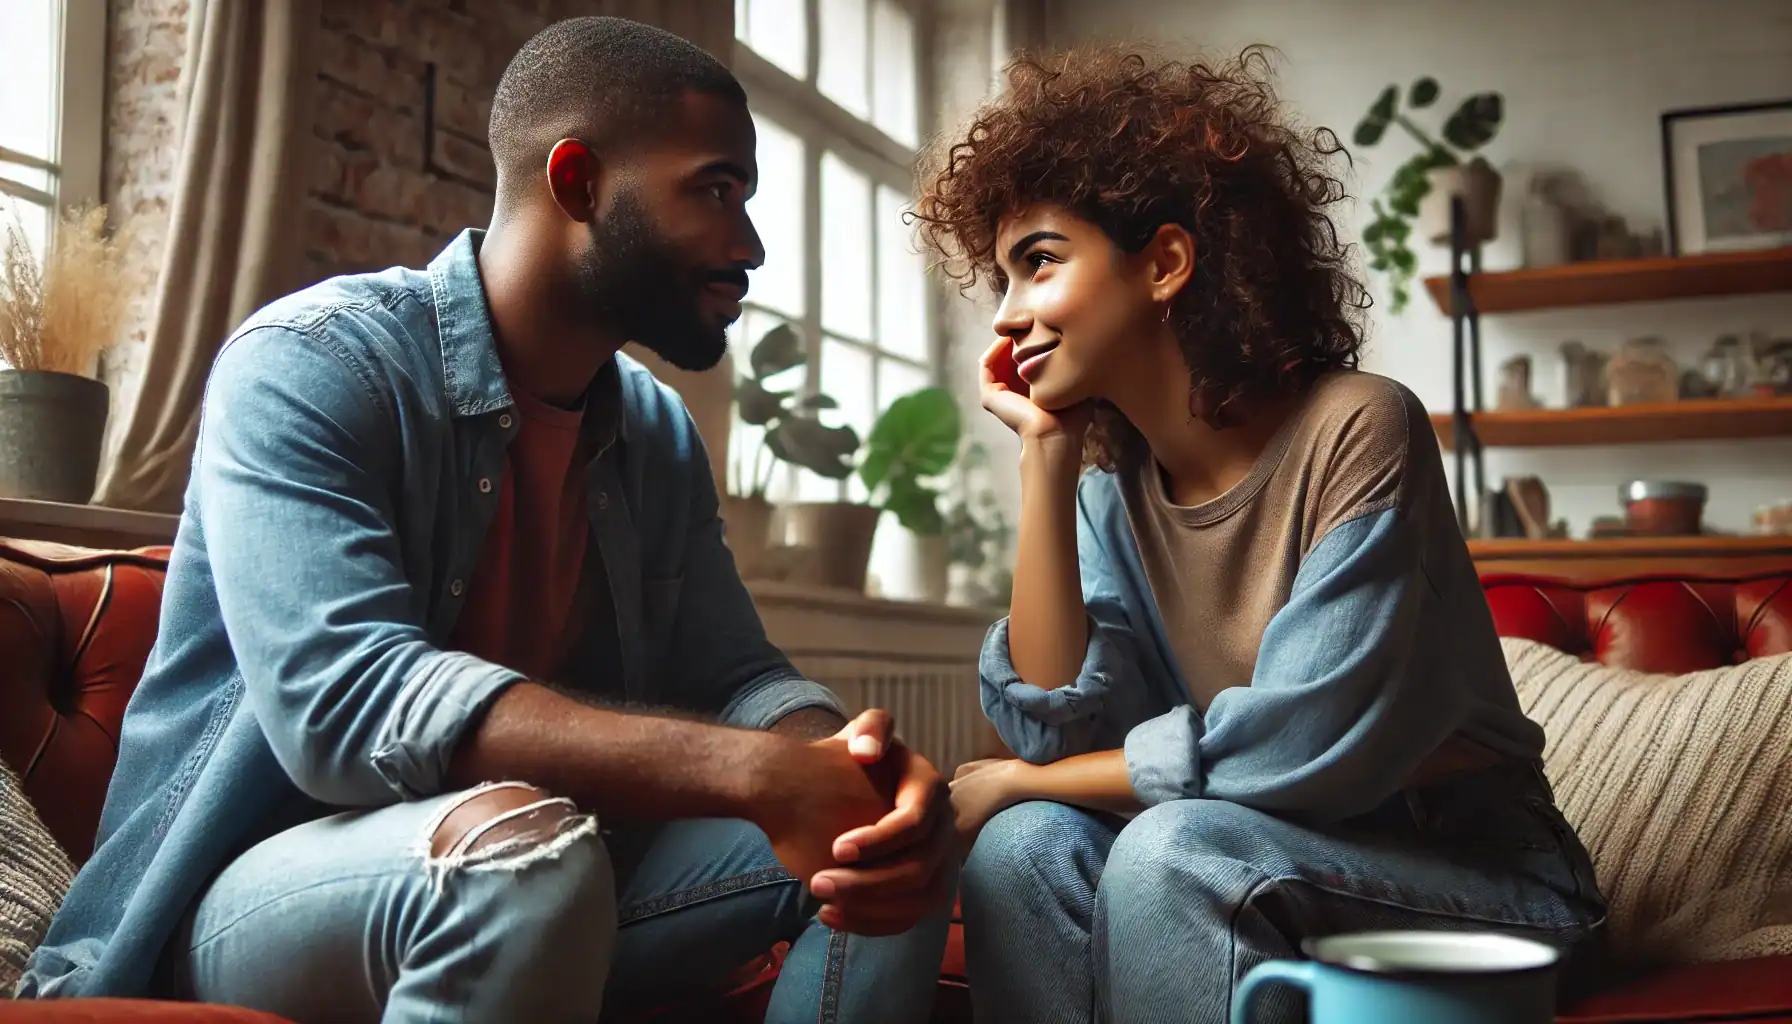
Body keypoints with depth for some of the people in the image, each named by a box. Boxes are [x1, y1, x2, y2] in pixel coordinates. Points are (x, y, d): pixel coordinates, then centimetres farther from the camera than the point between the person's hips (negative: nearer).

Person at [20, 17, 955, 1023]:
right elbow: (341, 695, -31)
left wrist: (845, 759, -26)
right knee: (520, 839, -37)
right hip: (259, 888, -5)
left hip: (529, 885, 6)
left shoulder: (658, 434, 4)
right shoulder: (311, 364, -17)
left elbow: (736, 676, 0)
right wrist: (750, 769, -38)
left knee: (897, 834, -9)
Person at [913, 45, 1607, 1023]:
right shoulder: (1112, 489, 0)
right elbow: (1060, 729, -11)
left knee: (1172, 850, -30)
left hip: (1473, 869, -5)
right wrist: (1044, 455, -12)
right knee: (1021, 846, -19)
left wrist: (1020, 782, -14)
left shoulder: (1357, 429, -19)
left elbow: (1302, 744, -25)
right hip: (1270, 848, 5)